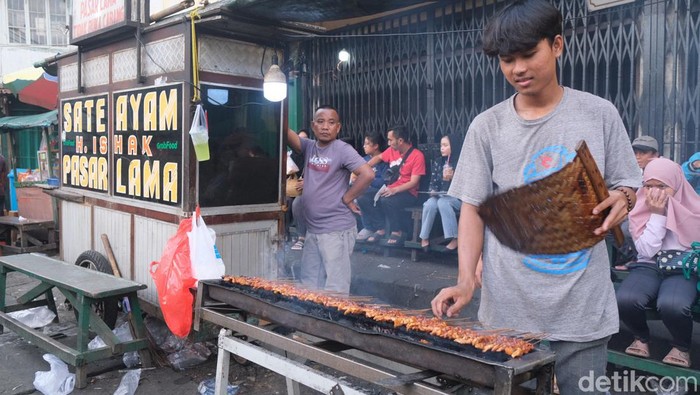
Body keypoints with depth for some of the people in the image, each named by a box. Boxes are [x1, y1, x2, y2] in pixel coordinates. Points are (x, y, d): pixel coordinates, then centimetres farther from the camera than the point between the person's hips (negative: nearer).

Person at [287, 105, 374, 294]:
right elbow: (288, 135, -7)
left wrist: (347, 198, -14)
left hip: (337, 230, -7)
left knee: (335, 289, -1)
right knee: (308, 286, 17)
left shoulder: (343, 150, -12)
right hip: (313, 229, 7)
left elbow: (367, 174, -22)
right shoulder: (309, 147, 8)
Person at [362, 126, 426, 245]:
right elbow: (378, 158, 26)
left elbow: (414, 182, -18)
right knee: (362, 199, -13)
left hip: (408, 193, -7)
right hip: (390, 190, 7)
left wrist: (394, 190, -32)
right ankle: (381, 228, 0)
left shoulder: (417, 156, -14)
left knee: (387, 201, -38)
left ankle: (398, 231, -12)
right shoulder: (392, 150, 6)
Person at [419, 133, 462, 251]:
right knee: (430, 204, -31)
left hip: (457, 197, -4)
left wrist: (452, 178, -22)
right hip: (439, 196, 4)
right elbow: (433, 182, 11)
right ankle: (424, 238, -20)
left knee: (443, 202, -36)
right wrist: (432, 191, -9)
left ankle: (454, 239, -31)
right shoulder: (438, 162, 11)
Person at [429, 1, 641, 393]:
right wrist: (466, 280, -12)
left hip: (583, 307, 0)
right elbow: (473, 208, 0)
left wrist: (621, 200, -16)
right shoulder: (487, 127, 0)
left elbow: (627, 186, 9)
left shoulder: (599, 114, 0)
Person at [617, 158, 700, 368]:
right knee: (625, 300, -32)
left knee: (672, 305, -36)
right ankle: (641, 338, 3)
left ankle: (682, 347, -2)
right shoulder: (639, 209, 2)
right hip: (649, 267, 2)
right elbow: (646, 251, -6)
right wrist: (657, 215, -12)